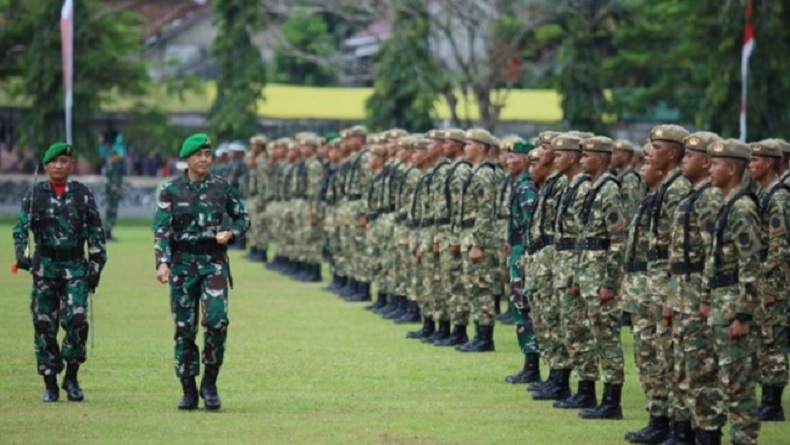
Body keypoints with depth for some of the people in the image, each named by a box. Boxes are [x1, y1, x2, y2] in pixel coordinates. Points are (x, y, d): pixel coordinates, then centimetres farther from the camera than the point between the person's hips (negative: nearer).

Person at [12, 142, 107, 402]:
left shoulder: (82, 194, 5)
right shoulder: (35, 194, 5)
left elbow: (96, 231, 8)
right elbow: (21, 227, 1)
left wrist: (96, 264, 3)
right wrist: (21, 253, -16)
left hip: (75, 265, -1)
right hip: (44, 265, 1)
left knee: (77, 319, -15)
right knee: (44, 325, 0)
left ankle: (71, 377, 1)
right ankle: (50, 384, 9)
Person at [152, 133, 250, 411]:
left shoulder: (222, 187, 5)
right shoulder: (171, 191, 1)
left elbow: (243, 218, 16)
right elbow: (161, 229, -5)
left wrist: (230, 234, -5)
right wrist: (162, 262, -18)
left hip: (214, 261, 0)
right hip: (182, 262, 0)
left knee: (217, 319, -17)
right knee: (184, 327, 3)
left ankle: (210, 383, 0)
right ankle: (188, 391, 11)